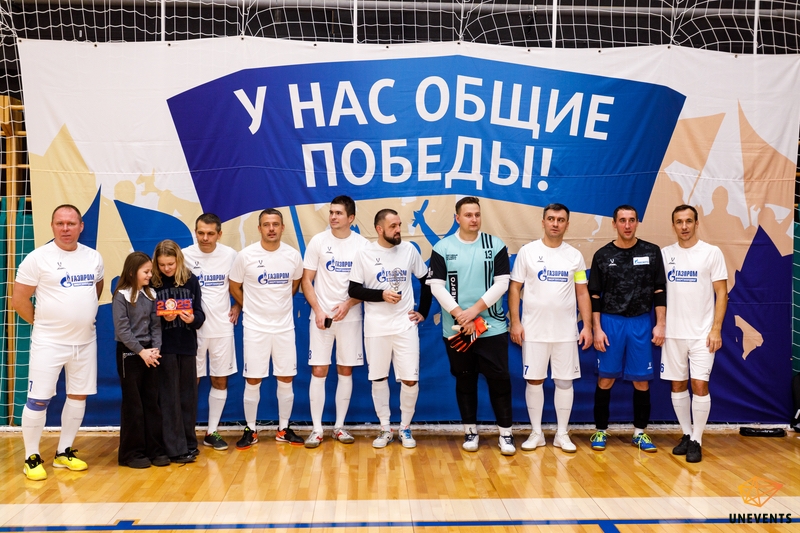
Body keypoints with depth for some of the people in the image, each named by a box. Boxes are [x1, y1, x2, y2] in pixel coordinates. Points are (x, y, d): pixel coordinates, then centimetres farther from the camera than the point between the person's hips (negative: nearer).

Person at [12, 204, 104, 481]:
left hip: (85, 341, 5)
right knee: (38, 400, -1)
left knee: (78, 396, 11)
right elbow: (19, 300, -7)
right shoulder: (38, 258, -10)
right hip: (49, 342, -5)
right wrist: (42, 322, -2)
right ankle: (31, 458, 14)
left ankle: (63, 453, 25)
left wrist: (84, 316, 11)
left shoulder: (93, 257, 4)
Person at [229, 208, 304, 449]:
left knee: (286, 379, 7)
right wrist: (252, 307, 7)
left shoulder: (293, 255, -2)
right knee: (253, 380, 3)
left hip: (284, 326, 2)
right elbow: (234, 287, 4)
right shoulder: (246, 255, -9)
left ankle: (284, 429, 20)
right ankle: (250, 430, 16)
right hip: (255, 327, -2)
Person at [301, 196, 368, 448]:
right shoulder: (318, 241, -1)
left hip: (350, 316, 1)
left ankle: (339, 426, 18)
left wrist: (348, 305, -13)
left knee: (345, 371, 7)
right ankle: (317, 429, 8)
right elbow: (306, 280, 0)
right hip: (322, 315, 0)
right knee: (318, 371, -1)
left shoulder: (362, 244, -1)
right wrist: (318, 310, -10)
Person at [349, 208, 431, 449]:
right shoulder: (365, 254, -4)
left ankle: (405, 428, 19)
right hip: (376, 328, -1)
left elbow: (426, 280, 12)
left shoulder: (409, 249, 2)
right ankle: (385, 429, 23)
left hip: (405, 326, 1)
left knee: (410, 379, 0)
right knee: (378, 378, 8)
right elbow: (353, 290, -4)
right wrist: (382, 295, -16)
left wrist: (423, 311, 7)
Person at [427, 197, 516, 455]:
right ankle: (470, 430, 23)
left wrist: (475, 310, -14)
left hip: (492, 327, 0)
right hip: (456, 329, 0)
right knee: (465, 381, 10)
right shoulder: (442, 248, 0)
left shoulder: (496, 245, 1)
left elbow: (502, 283, -4)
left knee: (499, 379, 1)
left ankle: (506, 432, 12)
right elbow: (436, 286, -4)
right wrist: (459, 314, -14)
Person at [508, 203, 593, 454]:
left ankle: (562, 434, 18)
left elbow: (582, 292, 7)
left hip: (566, 331, 2)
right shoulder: (527, 252, -1)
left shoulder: (575, 255, 5)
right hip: (534, 330, -1)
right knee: (534, 380, 5)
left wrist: (587, 325, -1)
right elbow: (514, 288, 0)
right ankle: (536, 433, 17)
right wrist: (515, 322, -8)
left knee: (565, 381, 6)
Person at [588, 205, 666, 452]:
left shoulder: (651, 252, 3)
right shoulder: (603, 255, 2)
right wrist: (596, 328, -4)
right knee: (605, 379, 3)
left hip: (641, 322, 1)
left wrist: (660, 324, -3)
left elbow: (659, 291, 4)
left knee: (642, 381, 5)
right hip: (610, 321, 0)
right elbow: (594, 295, 2)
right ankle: (601, 431, 15)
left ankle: (640, 432, 18)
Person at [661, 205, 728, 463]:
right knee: (677, 385, 9)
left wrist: (716, 329, -10)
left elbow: (721, 293, -3)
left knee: (699, 385, -5)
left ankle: (696, 441, 8)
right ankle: (686, 434, 24)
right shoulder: (664, 254, 5)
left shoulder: (712, 253, -2)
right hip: (673, 333, 3)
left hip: (702, 333, -3)